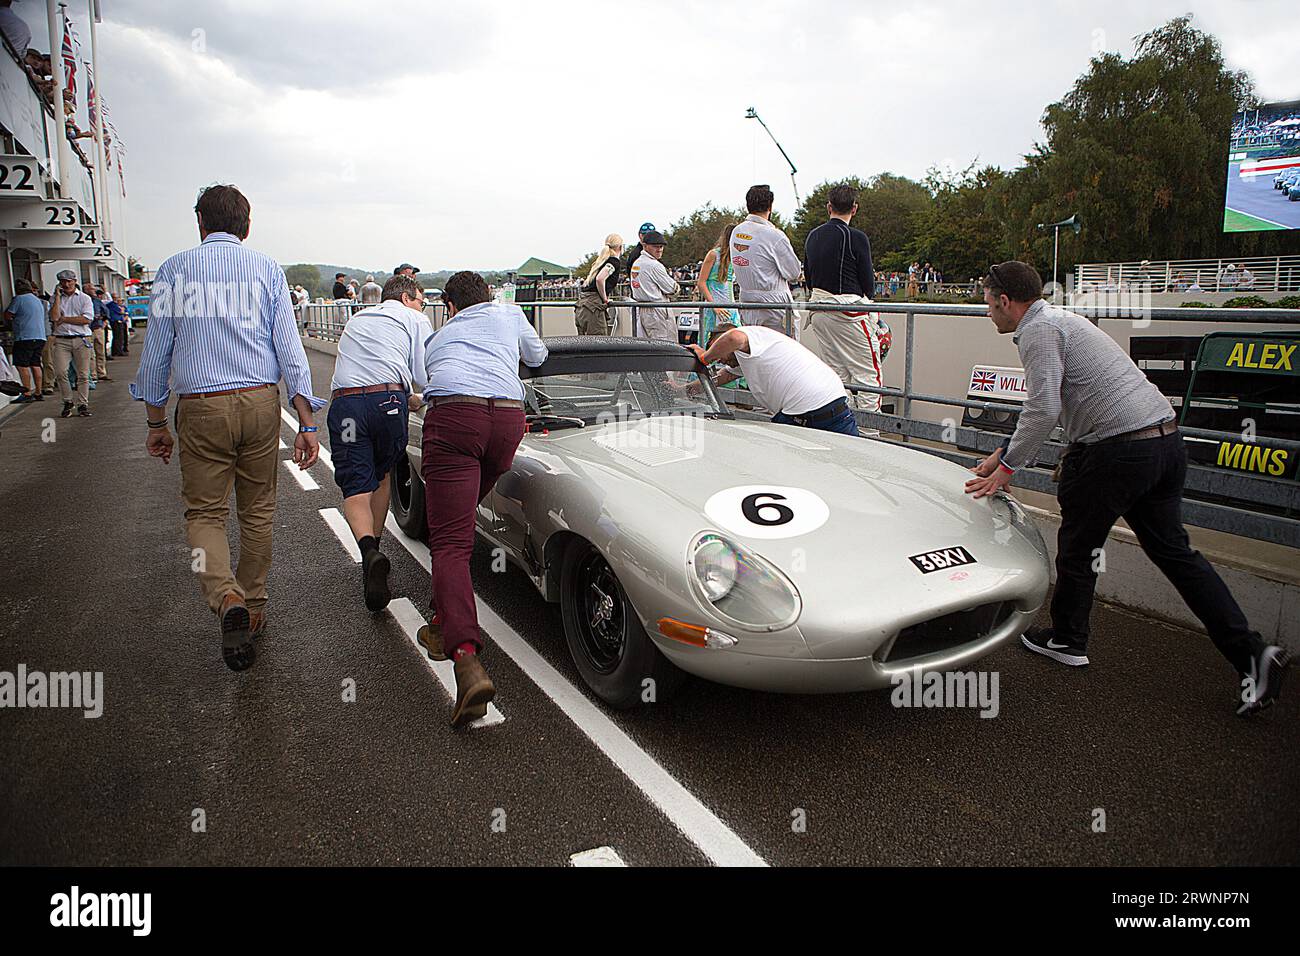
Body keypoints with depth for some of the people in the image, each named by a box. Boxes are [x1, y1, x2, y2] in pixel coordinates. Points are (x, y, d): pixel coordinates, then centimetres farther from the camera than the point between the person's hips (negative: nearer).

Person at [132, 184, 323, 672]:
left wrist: (155, 423, 16)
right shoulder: (267, 269, 4)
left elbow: (155, 353, 7)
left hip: (201, 410, -1)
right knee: (257, 511, 14)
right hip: (261, 402, 1)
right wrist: (307, 423, -2)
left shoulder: (173, 270, 5)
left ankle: (227, 599, -17)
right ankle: (253, 608, 25)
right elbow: (290, 349, -2)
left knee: (205, 513, 8)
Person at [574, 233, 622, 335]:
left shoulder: (600, 261, 22)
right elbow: (600, 279, -19)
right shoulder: (614, 261, -3)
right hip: (593, 307, -9)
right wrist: (604, 299, -6)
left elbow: (585, 283, 21)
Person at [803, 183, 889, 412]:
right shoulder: (857, 238, -11)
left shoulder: (812, 236, 9)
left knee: (836, 374, 14)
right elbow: (868, 281, -7)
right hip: (849, 311, -7)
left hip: (819, 312, 7)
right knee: (868, 375, -1)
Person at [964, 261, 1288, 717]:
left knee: (1077, 544, 9)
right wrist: (1004, 453, 28)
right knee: (1172, 548, 13)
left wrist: (1007, 467, -10)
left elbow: (1043, 409, -19)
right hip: (1167, 438, 9)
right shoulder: (1059, 319, 23)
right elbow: (1047, 406, 28)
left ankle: (1066, 641, 25)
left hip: (1119, 450, -9)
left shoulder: (1037, 330, -8)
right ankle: (1251, 652, 10)